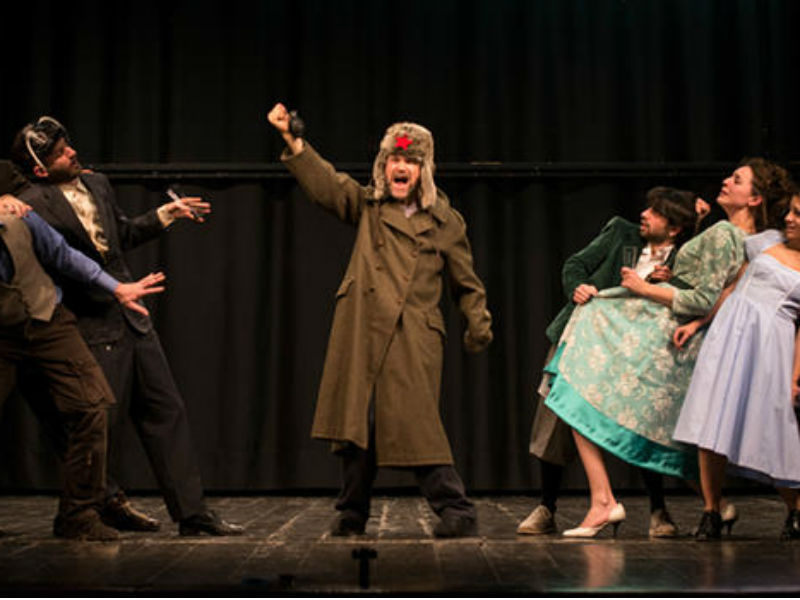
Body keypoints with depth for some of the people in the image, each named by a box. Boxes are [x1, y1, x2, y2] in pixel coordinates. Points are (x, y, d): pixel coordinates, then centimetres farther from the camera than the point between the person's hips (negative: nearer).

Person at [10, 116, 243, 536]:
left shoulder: (97, 184, 11)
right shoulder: (32, 206, -13)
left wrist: (166, 214, 21)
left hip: (131, 319, 7)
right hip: (93, 330, -7)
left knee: (166, 410, 6)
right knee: (103, 420, 1)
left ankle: (192, 512, 11)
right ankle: (105, 501, 28)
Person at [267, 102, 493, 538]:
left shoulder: (445, 222, 9)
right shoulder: (368, 206, 13)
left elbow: (467, 284, 12)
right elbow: (324, 184, 0)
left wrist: (479, 328, -1)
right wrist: (291, 141, -13)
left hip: (412, 339, -2)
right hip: (361, 333, 3)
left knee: (415, 424, -10)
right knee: (355, 423, 6)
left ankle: (456, 511, -1)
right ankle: (352, 515, 19)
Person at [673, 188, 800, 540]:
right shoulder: (767, 241, 13)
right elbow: (731, 286, 17)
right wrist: (697, 322, 11)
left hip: (771, 345, -2)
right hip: (730, 332, 2)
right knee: (712, 423, -7)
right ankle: (711, 512, 1)